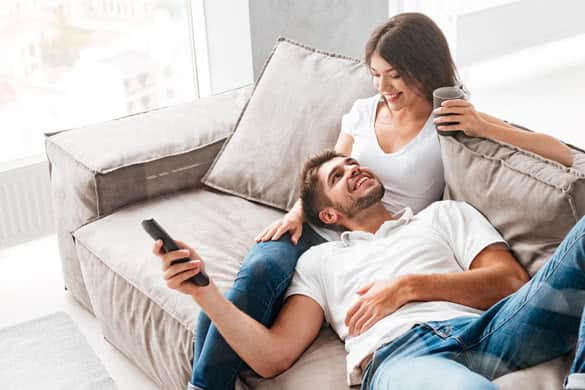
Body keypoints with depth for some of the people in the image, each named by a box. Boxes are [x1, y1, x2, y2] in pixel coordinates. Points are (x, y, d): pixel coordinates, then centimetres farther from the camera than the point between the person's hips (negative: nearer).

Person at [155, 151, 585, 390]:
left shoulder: (445, 214, 32)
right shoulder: (320, 261, 31)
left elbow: (512, 282, 15)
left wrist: (410, 285, 4)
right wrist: (203, 288, 5)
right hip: (397, 354, -4)